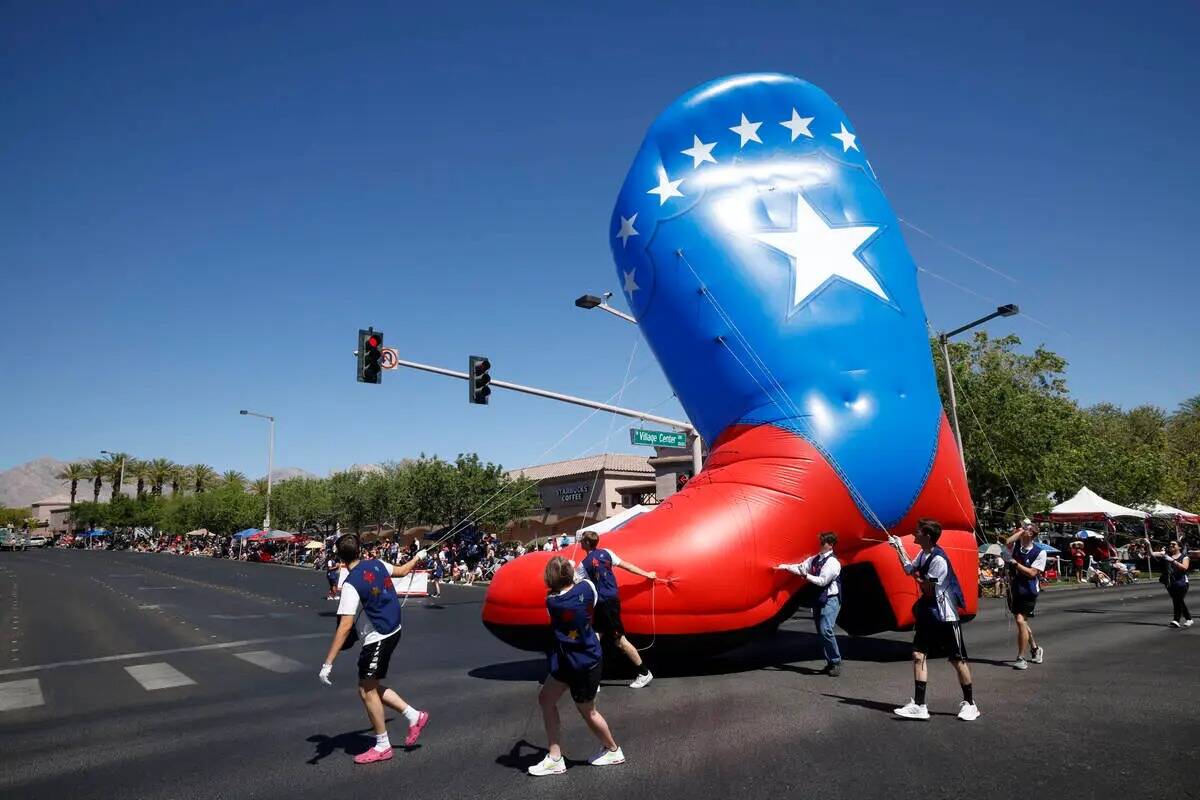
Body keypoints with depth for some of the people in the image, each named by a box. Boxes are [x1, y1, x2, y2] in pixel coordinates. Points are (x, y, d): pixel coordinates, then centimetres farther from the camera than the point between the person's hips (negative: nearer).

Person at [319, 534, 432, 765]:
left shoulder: (351, 584, -22)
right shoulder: (377, 564, -1)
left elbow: (344, 627, -25)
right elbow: (402, 571, 19)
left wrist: (327, 663, -23)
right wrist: (418, 558, 41)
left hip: (377, 639, -8)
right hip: (392, 631, 8)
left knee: (367, 691, 5)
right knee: (371, 686, 18)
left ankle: (382, 746, 15)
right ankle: (415, 716, 22)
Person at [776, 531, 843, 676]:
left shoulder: (832, 562, -14)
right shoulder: (815, 559, 10)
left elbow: (822, 581, -19)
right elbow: (801, 567, 8)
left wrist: (806, 576, -22)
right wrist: (786, 567, -2)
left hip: (830, 600, -8)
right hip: (819, 598, 8)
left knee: (825, 630, -18)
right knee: (821, 632, 10)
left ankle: (836, 662, -5)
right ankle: (830, 662, 19)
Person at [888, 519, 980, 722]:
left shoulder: (938, 559, -22)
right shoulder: (923, 554, 6)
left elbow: (928, 589, -17)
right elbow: (909, 569, 24)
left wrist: (918, 577, 0)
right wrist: (899, 548, 22)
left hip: (944, 616, -8)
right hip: (927, 615, 8)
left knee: (957, 660, 5)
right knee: (918, 655, 1)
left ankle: (969, 704, 22)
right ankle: (919, 705, 3)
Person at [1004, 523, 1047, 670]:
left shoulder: (1040, 551, -9)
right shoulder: (1016, 545, 2)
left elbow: (1032, 573, -13)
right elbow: (1007, 542, -21)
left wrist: (1016, 564, -15)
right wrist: (1019, 531, -12)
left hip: (1029, 591, -6)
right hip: (1014, 589, 6)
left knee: (1020, 620, -15)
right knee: (1022, 621, 18)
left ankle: (1021, 658, -7)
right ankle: (1035, 649, 40)